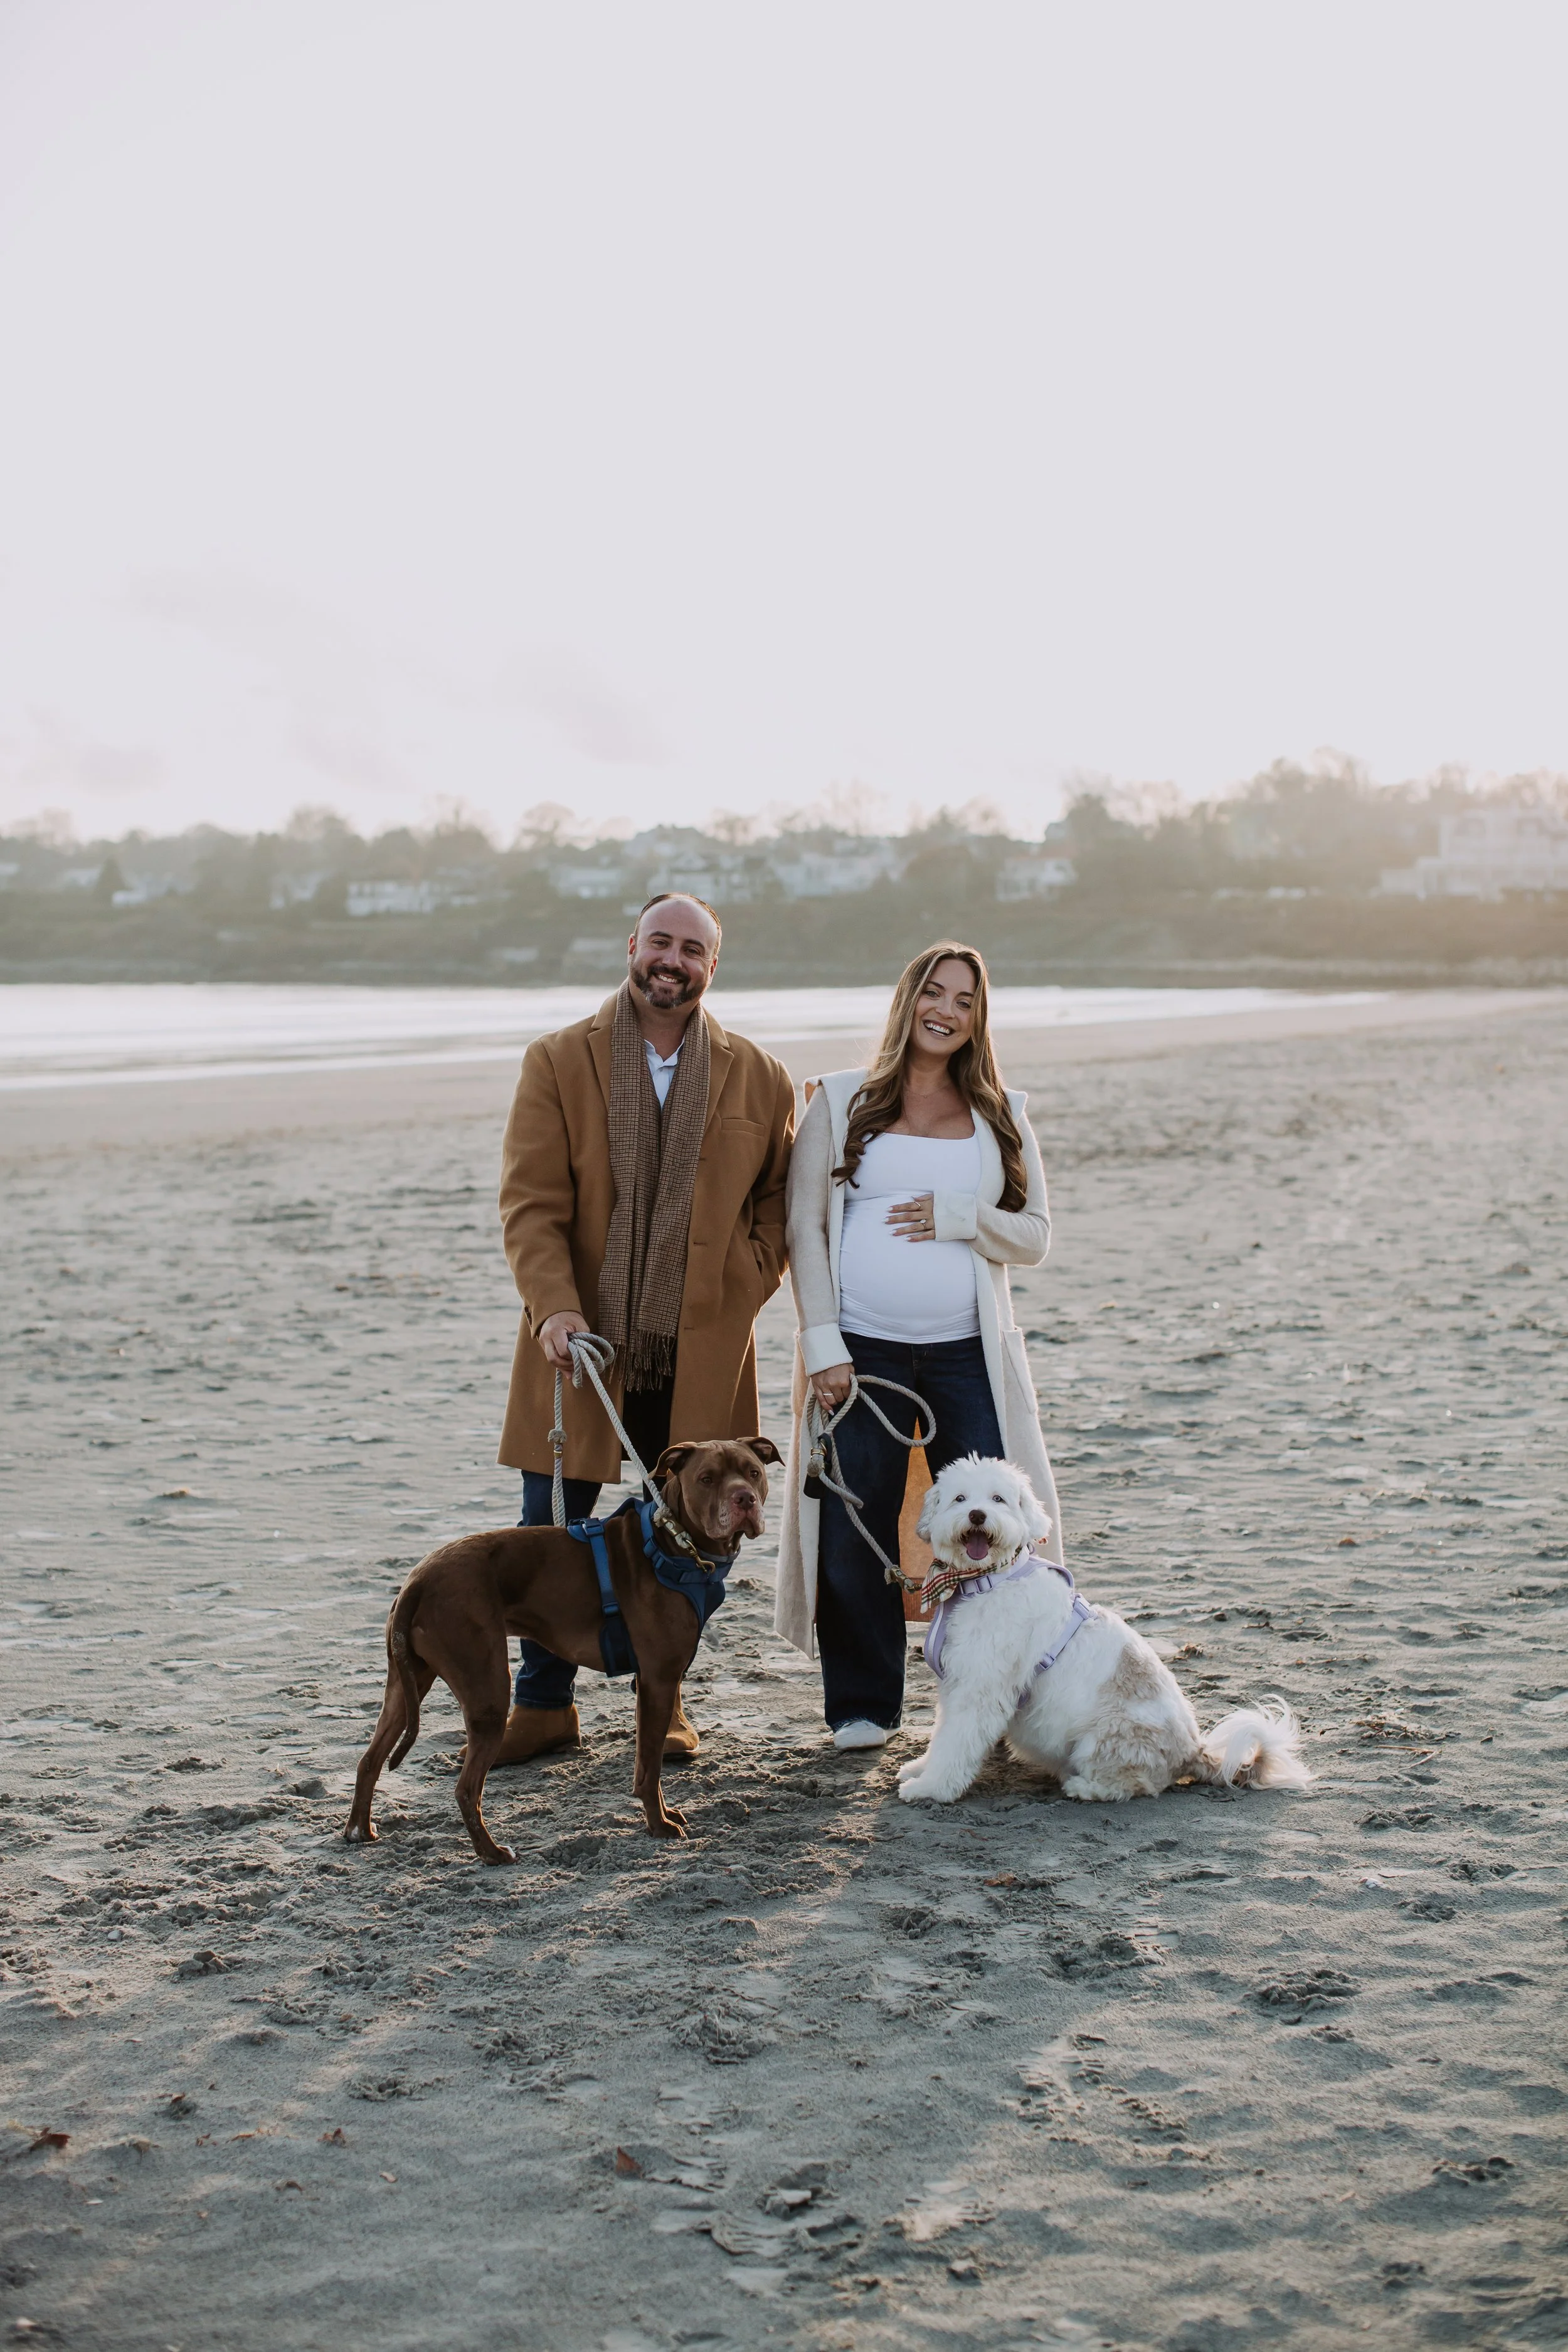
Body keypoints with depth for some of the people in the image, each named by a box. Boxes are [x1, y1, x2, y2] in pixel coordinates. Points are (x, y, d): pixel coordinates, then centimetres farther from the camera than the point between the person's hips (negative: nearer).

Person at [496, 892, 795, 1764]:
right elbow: (531, 1201, -5)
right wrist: (554, 1306, -18)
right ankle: (544, 1703, 19)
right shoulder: (559, 1062, 0)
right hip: (582, 1342, -1)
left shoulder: (761, 1079, 5)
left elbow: (779, 1201, 13)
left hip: (701, 1351, 1)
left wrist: (740, 1292, -1)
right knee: (551, 1528, 5)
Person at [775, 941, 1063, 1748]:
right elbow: (803, 1227, 2)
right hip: (861, 1350, -1)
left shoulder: (1001, 1117, 12)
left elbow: (1034, 1235, 9)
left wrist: (958, 1217, -10)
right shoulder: (841, 1102, 7)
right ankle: (861, 1705, 17)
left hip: (968, 1354, 1)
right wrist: (821, 1340, -6)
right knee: (854, 1532, 2)